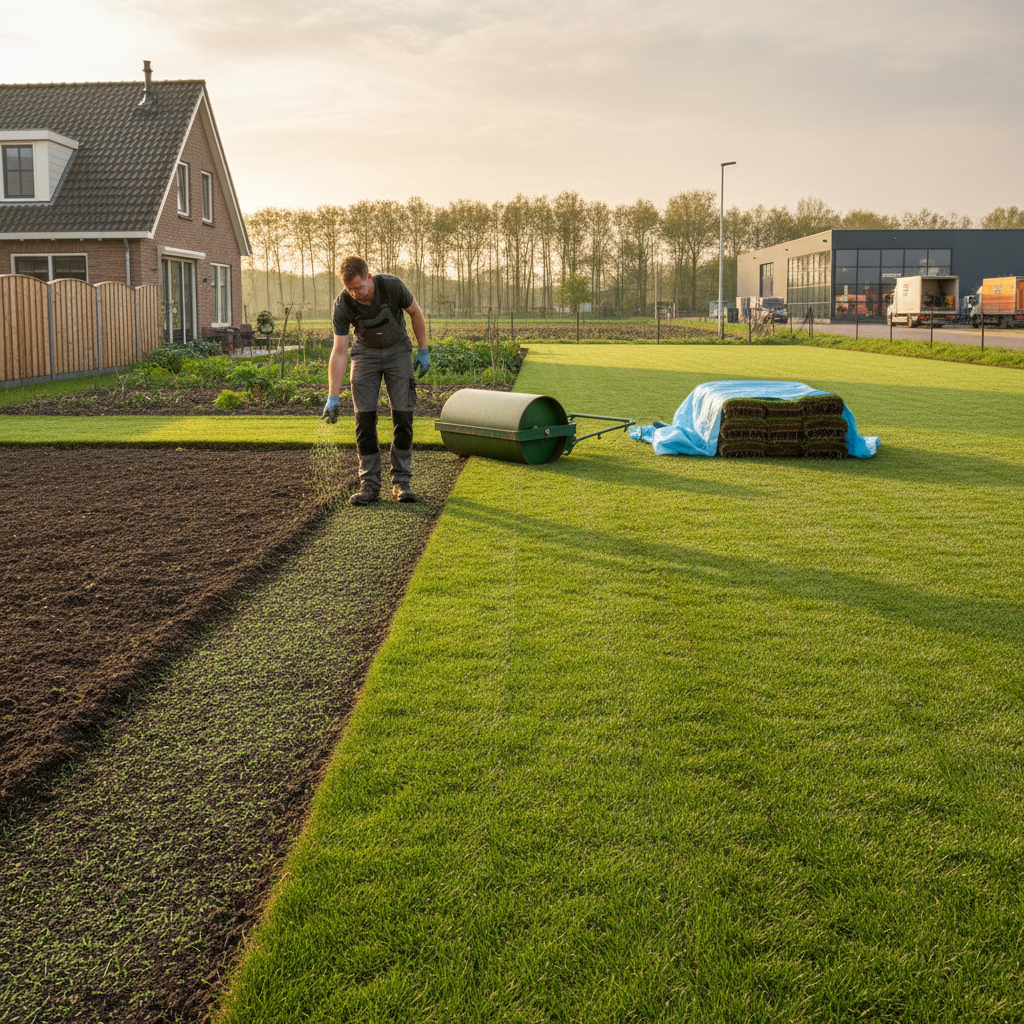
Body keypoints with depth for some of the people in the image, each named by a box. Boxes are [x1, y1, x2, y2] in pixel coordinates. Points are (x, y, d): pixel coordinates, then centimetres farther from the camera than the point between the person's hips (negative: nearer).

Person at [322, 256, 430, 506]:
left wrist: (423, 349, -3)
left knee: (402, 415, -8)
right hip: (366, 352, 1)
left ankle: (401, 481, -1)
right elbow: (339, 352, -21)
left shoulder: (392, 286, -26)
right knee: (365, 417, -8)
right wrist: (333, 397, -26)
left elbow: (415, 312, -5)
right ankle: (370, 483, 0)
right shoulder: (343, 305, -23)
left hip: (397, 349, 0)